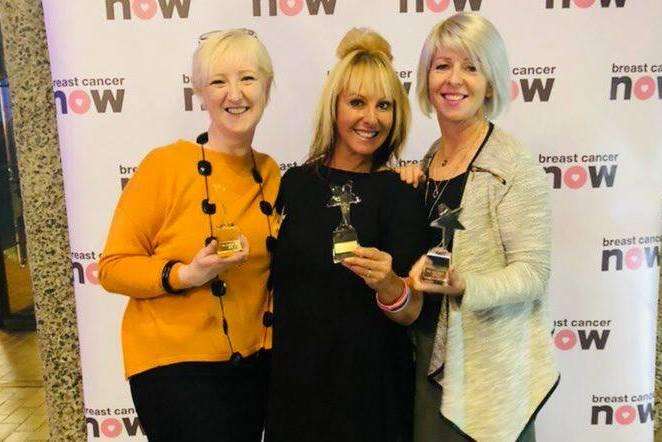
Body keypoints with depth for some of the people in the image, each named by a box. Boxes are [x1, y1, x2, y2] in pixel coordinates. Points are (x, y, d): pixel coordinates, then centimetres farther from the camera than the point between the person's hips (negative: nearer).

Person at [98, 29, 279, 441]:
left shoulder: (271, 172, 2)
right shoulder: (165, 164, -13)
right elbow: (112, 267, -10)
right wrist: (184, 275, -24)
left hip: (252, 363, 5)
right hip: (174, 364, -5)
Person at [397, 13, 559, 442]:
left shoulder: (515, 166, -14)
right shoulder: (428, 162, 6)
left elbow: (532, 272, -16)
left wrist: (461, 285, -32)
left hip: (491, 370, -6)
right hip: (432, 359, 6)